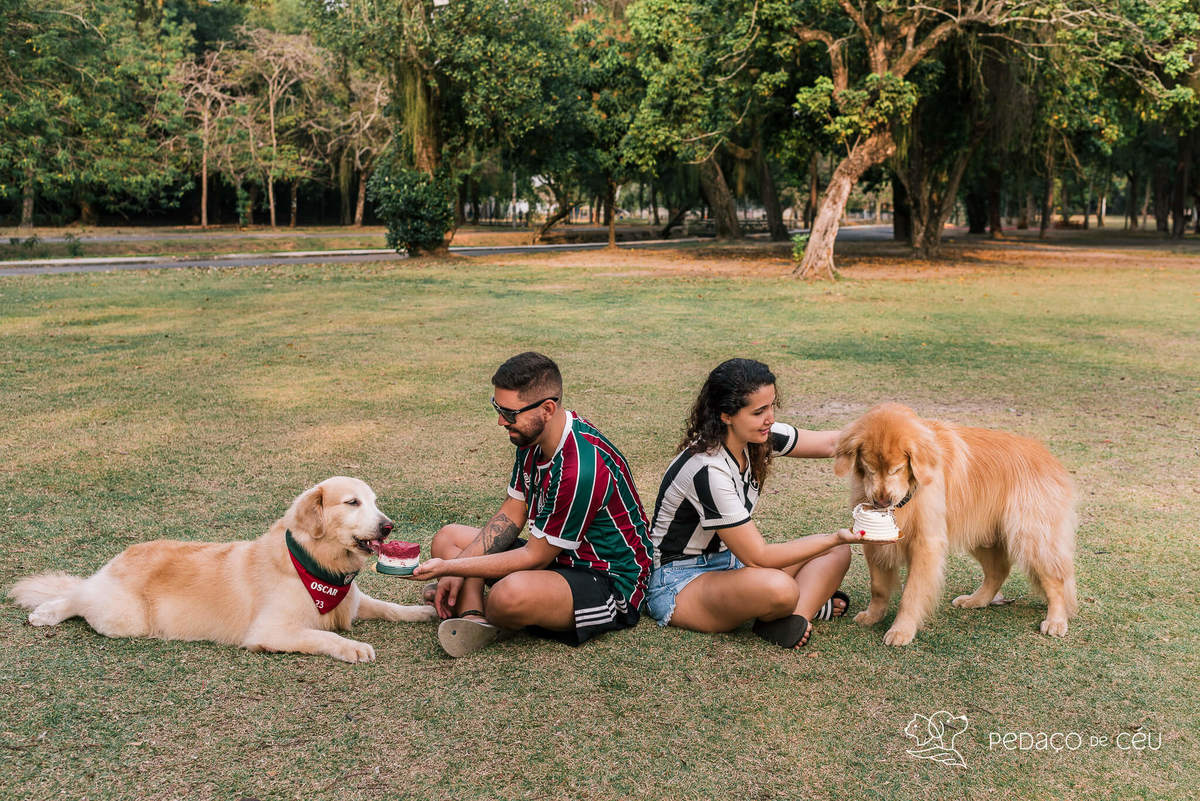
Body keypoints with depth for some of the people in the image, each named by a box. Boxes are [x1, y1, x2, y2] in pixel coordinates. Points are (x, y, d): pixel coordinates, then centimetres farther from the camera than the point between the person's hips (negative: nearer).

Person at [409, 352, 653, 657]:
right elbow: (512, 514, 7)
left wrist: (450, 567, -18)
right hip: (559, 556, 10)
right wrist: (456, 571, -4)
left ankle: (478, 610, -4)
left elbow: (534, 557, -23)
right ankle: (473, 617, -16)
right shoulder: (532, 436, -2)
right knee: (447, 537, 8)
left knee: (513, 593, -39)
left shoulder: (581, 468, -31)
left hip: (610, 583, -10)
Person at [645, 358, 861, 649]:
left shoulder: (758, 437, -7)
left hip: (728, 562, 9)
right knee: (778, 587, -36)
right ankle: (809, 603, -5)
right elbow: (758, 557, -25)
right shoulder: (708, 470, -30)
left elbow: (830, 442, 5)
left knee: (837, 552, 2)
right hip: (678, 582, -9)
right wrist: (836, 537, -24)